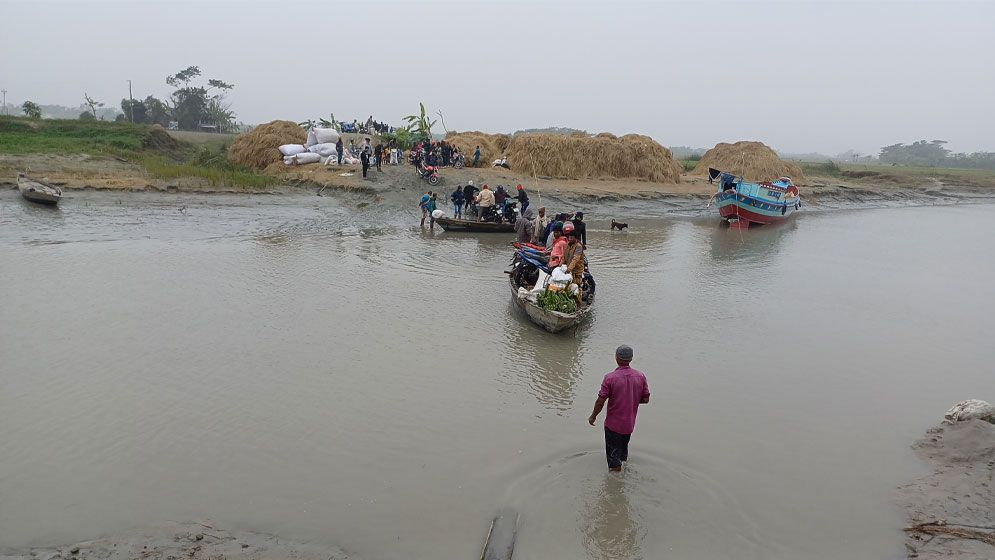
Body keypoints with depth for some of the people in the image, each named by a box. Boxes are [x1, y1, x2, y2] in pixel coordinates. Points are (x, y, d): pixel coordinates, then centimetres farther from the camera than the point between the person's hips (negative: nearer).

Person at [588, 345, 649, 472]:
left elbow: (600, 401, -17)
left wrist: (593, 416, -1)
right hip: (630, 423, 5)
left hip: (613, 424, -5)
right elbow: (645, 399, -1)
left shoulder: (610, 377, -21)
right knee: (624, 449, 28)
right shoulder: (640, 376, -8)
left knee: (613, 455, 10)